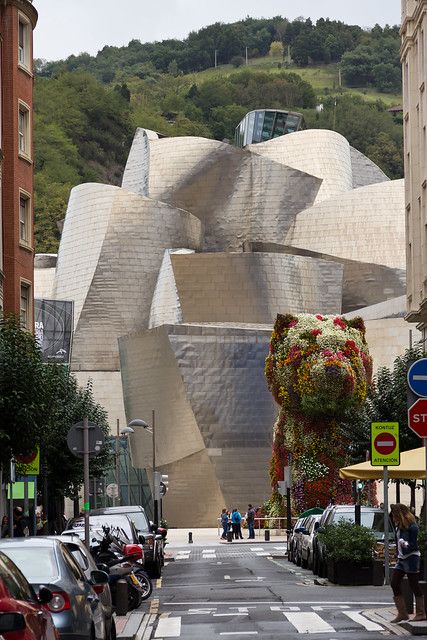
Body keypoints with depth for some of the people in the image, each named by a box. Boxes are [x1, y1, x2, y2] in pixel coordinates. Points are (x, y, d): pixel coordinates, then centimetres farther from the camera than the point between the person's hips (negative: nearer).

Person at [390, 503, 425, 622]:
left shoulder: (412, 527, -13)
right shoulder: (399, 527, 10)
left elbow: (414, 545, -16)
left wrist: (406, 544, -36)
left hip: (411, 557, -9)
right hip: (401, 558, 9)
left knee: (414, 585, -3)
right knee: (394, 583, 2)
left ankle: (421, 613, 5)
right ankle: (402, 613, 7)